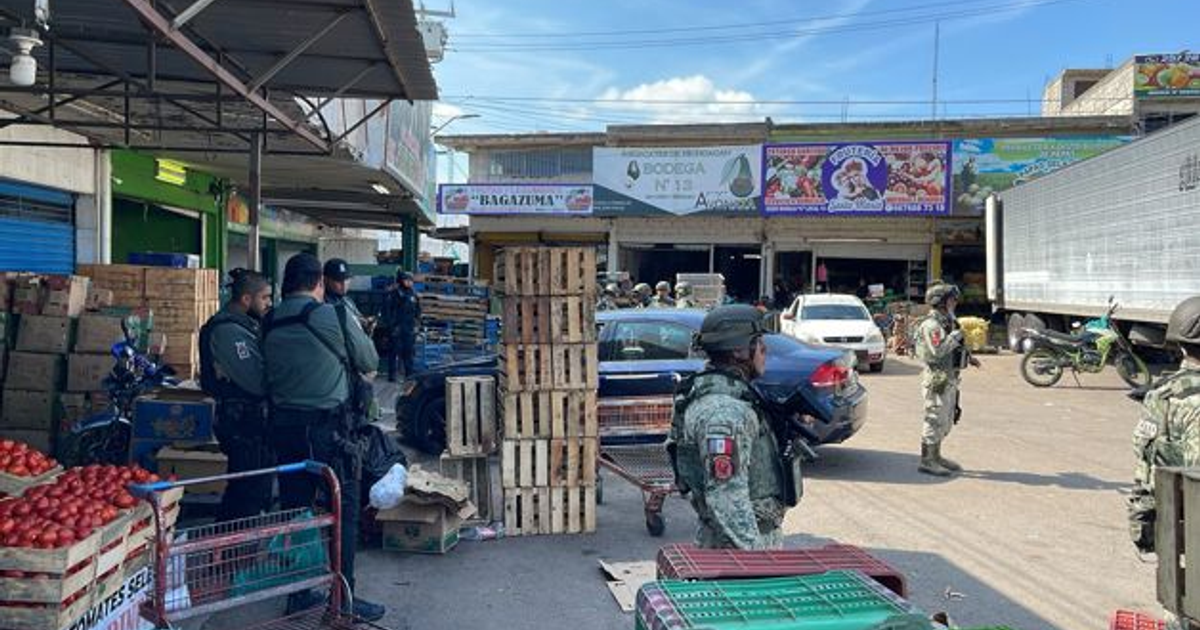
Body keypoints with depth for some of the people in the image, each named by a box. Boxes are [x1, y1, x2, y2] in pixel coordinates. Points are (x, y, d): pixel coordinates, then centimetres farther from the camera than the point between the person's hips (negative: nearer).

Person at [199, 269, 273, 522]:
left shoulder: (244, 325, 14)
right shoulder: (227, 330, -18)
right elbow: (257, 381, -24)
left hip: (255, 419, 10)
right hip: (243, 422, -10)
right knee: (251, 491, -6)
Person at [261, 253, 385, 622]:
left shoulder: (270, 324, 4)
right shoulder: (333, 317, -11)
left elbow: (266, 375, 8)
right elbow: (370, 362, -1)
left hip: (284, 425, 6)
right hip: (329, 426, -5)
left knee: (293, 508, 13)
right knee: (343, 512, 3)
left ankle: (297, 594, 23)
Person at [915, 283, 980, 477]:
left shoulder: (948, 322, 16)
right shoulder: (931, 325, -16)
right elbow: (938, 351, -28)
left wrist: (968, 358, 12)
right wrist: (957, 334, -22)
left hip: (950, 378, 10)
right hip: (937, 379, -10)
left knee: (946, 421, 16)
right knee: (935, 420, -6)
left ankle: (936, 457, 26)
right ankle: (926, 461, 2)